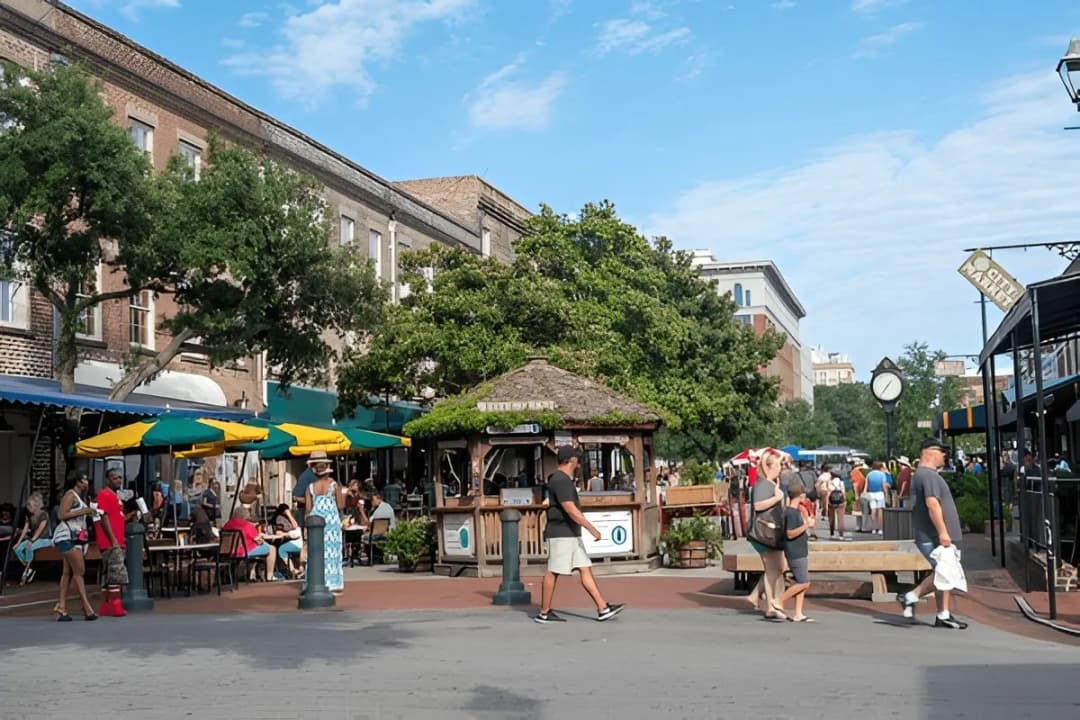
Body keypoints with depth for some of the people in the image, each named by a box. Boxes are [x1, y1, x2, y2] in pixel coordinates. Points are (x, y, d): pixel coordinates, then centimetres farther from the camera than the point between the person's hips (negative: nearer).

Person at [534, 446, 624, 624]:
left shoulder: (564, 479, 16)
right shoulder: (561, 481, -17)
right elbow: (570, 510, -24)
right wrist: (592, 529, -24)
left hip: (571, 535, 10)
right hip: (561, 535, -10)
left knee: (585, 569, 4)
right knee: (553, 573, -3)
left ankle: (603, 609, 1)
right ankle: (544, 613, 5)